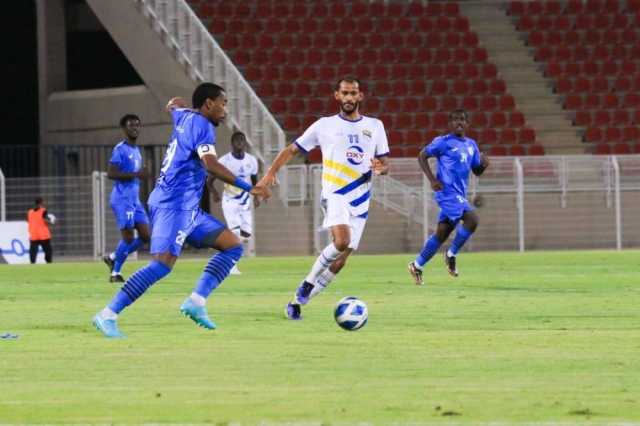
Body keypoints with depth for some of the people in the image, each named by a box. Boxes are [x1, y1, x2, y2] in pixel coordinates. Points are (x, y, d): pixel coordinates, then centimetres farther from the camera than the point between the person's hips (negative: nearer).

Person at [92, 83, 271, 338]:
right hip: (175, 204, -11)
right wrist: (247, 187, -26)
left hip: (187, 208, 11)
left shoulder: (183, 116, 16)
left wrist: (174, 105, 64)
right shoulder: (202, 125, -11)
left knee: (232, 246, 7)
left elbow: (173, 106, 42)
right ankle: (108, 315, -20)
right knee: (163, 264, -21)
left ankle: (197, 301, -5)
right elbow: (211, 164, -26)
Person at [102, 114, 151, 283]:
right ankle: (116, 273, 4)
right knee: (128, 236, -9)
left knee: (145, 236, 3)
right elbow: (111, 173, -19)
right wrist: (135, 175, -24)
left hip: (135, 199, 9)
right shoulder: (120, 149, -10)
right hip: (122, 199, -9)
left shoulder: (136, 150, 17)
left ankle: (113, 258, 17)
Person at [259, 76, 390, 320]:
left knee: (339, 262, 1)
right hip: (335, 196, -4)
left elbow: (384, 163, 16)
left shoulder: (375, 126, 12)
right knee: (342, 241, -31)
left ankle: (297, 302, 13)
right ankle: (308, 283, -10)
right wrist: (271, 172, -8)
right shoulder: (325, 126, 4)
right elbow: (292, 150, 8)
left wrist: (380, 168, -9)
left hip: (360, 202, 4)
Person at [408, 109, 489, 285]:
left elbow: (476, 171, 21)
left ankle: (417, 265, 19)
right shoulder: (443, 142, -5)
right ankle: (451, 254, -6)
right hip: (448, 192, -7)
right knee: (471, 219, -22)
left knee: (442, 233, 8)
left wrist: (483, 164, -3)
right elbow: (422, 156, -1)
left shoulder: (471, 145, 15)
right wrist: (432, 180, -11)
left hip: (460, 195, 7)